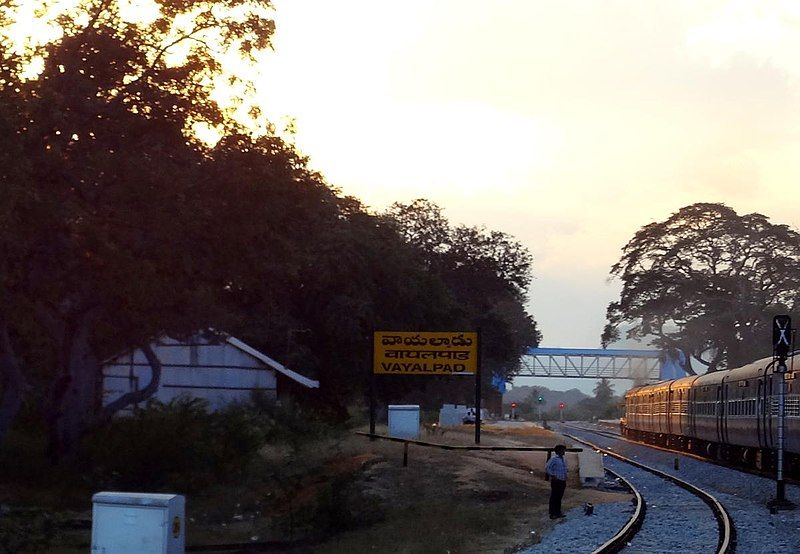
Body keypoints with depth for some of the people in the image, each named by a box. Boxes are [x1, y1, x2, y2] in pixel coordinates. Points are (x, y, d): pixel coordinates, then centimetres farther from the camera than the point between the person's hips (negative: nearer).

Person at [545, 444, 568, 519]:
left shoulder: (564, 460, 13)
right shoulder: (553, 459, -11)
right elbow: (547, 468, -15)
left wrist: (565, 480, 17)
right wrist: (552, 475, -15)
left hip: (562, 482, 7)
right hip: (556, 481, -7)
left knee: (559, 497, 13)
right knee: (554, 497, -3)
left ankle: (558, 512, 22)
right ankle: (552, 513, 2)